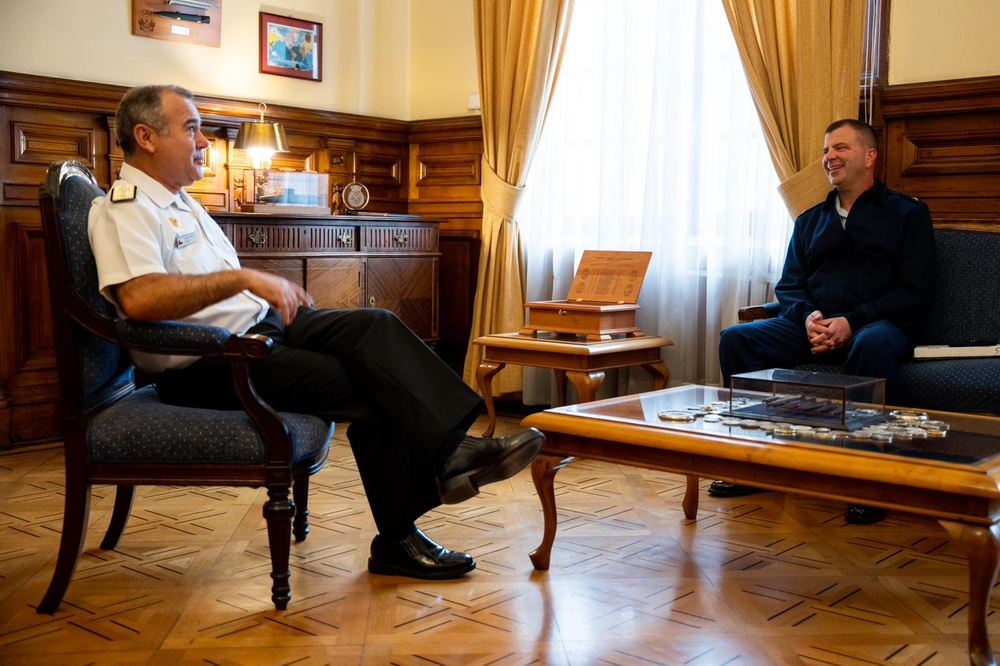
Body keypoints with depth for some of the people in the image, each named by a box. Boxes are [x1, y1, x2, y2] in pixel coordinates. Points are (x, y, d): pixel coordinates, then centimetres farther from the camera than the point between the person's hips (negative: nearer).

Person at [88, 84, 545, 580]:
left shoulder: (180, 203, 22)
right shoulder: (124, 209, -11)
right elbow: (138, 299, -29)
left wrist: (274, 290, 7)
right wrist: (243, 278, -29)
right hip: (205, 369, -9)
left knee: (375, 326, -13)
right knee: (371, 389, -20)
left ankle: (453, 450, -18)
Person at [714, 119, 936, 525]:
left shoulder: (907, 213, 9)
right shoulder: (810, 221, 24)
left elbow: (916, 292, -2)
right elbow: (788, 286, 17)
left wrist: (852, 322, -16)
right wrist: (807, 316, -8)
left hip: (874, 325, -4)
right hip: (813, 327, 5)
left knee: (872, 345, -41)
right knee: (736, 338, -20)